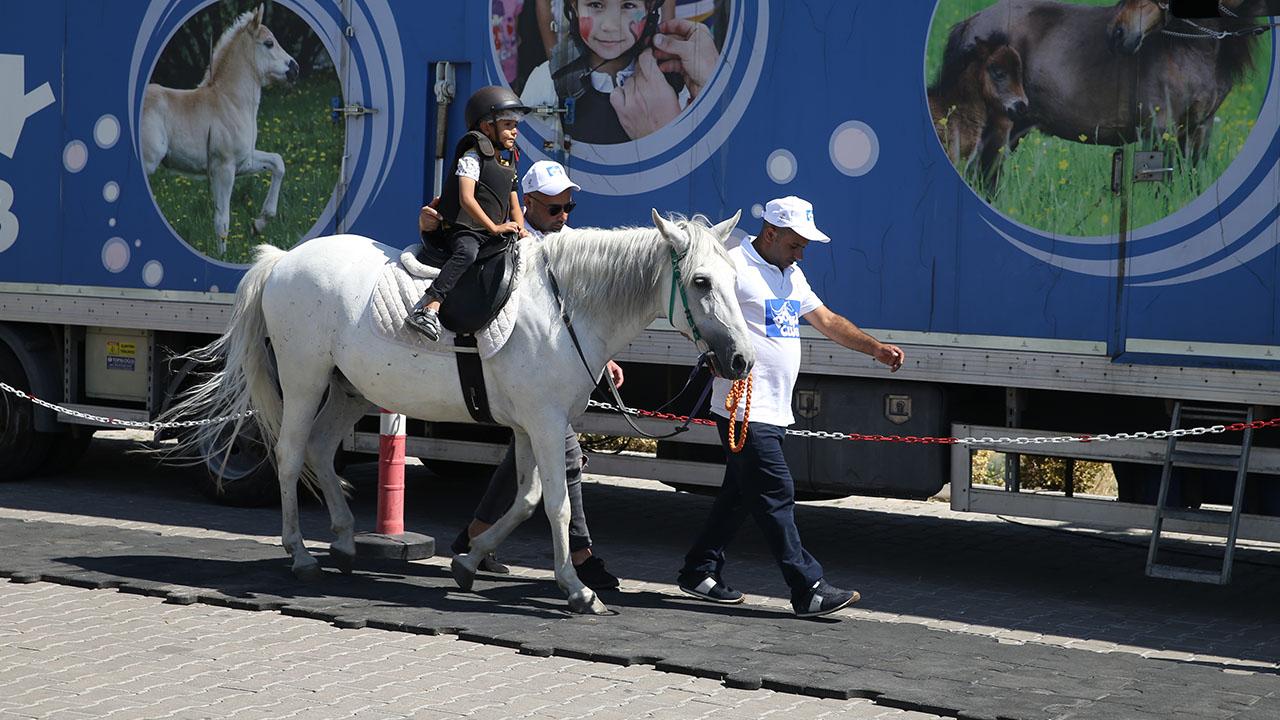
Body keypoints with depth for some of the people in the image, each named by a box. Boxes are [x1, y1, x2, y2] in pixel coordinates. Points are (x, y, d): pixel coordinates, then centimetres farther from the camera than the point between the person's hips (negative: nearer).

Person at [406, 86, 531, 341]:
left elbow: (514, 205, 24)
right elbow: (466, 199, -16)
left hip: (492, 234, 8)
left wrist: (520, 229, 2)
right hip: (464, 229, -8)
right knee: (467, 252, -37)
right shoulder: (473, 156, -4)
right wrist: (494, 227, -19)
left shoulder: (508, 162, 22)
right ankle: (428, 307, -48)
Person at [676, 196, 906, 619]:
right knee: (776, 496, -9)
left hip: (775, 410, 9)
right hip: (745, 409, -9)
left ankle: (700, 573, 23)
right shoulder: (733, 267, -9)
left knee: (739, 495, 13)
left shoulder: (792, 277, 20)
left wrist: (875, 349, 16)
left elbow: (827, 321, 24)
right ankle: (808, 591, -10)